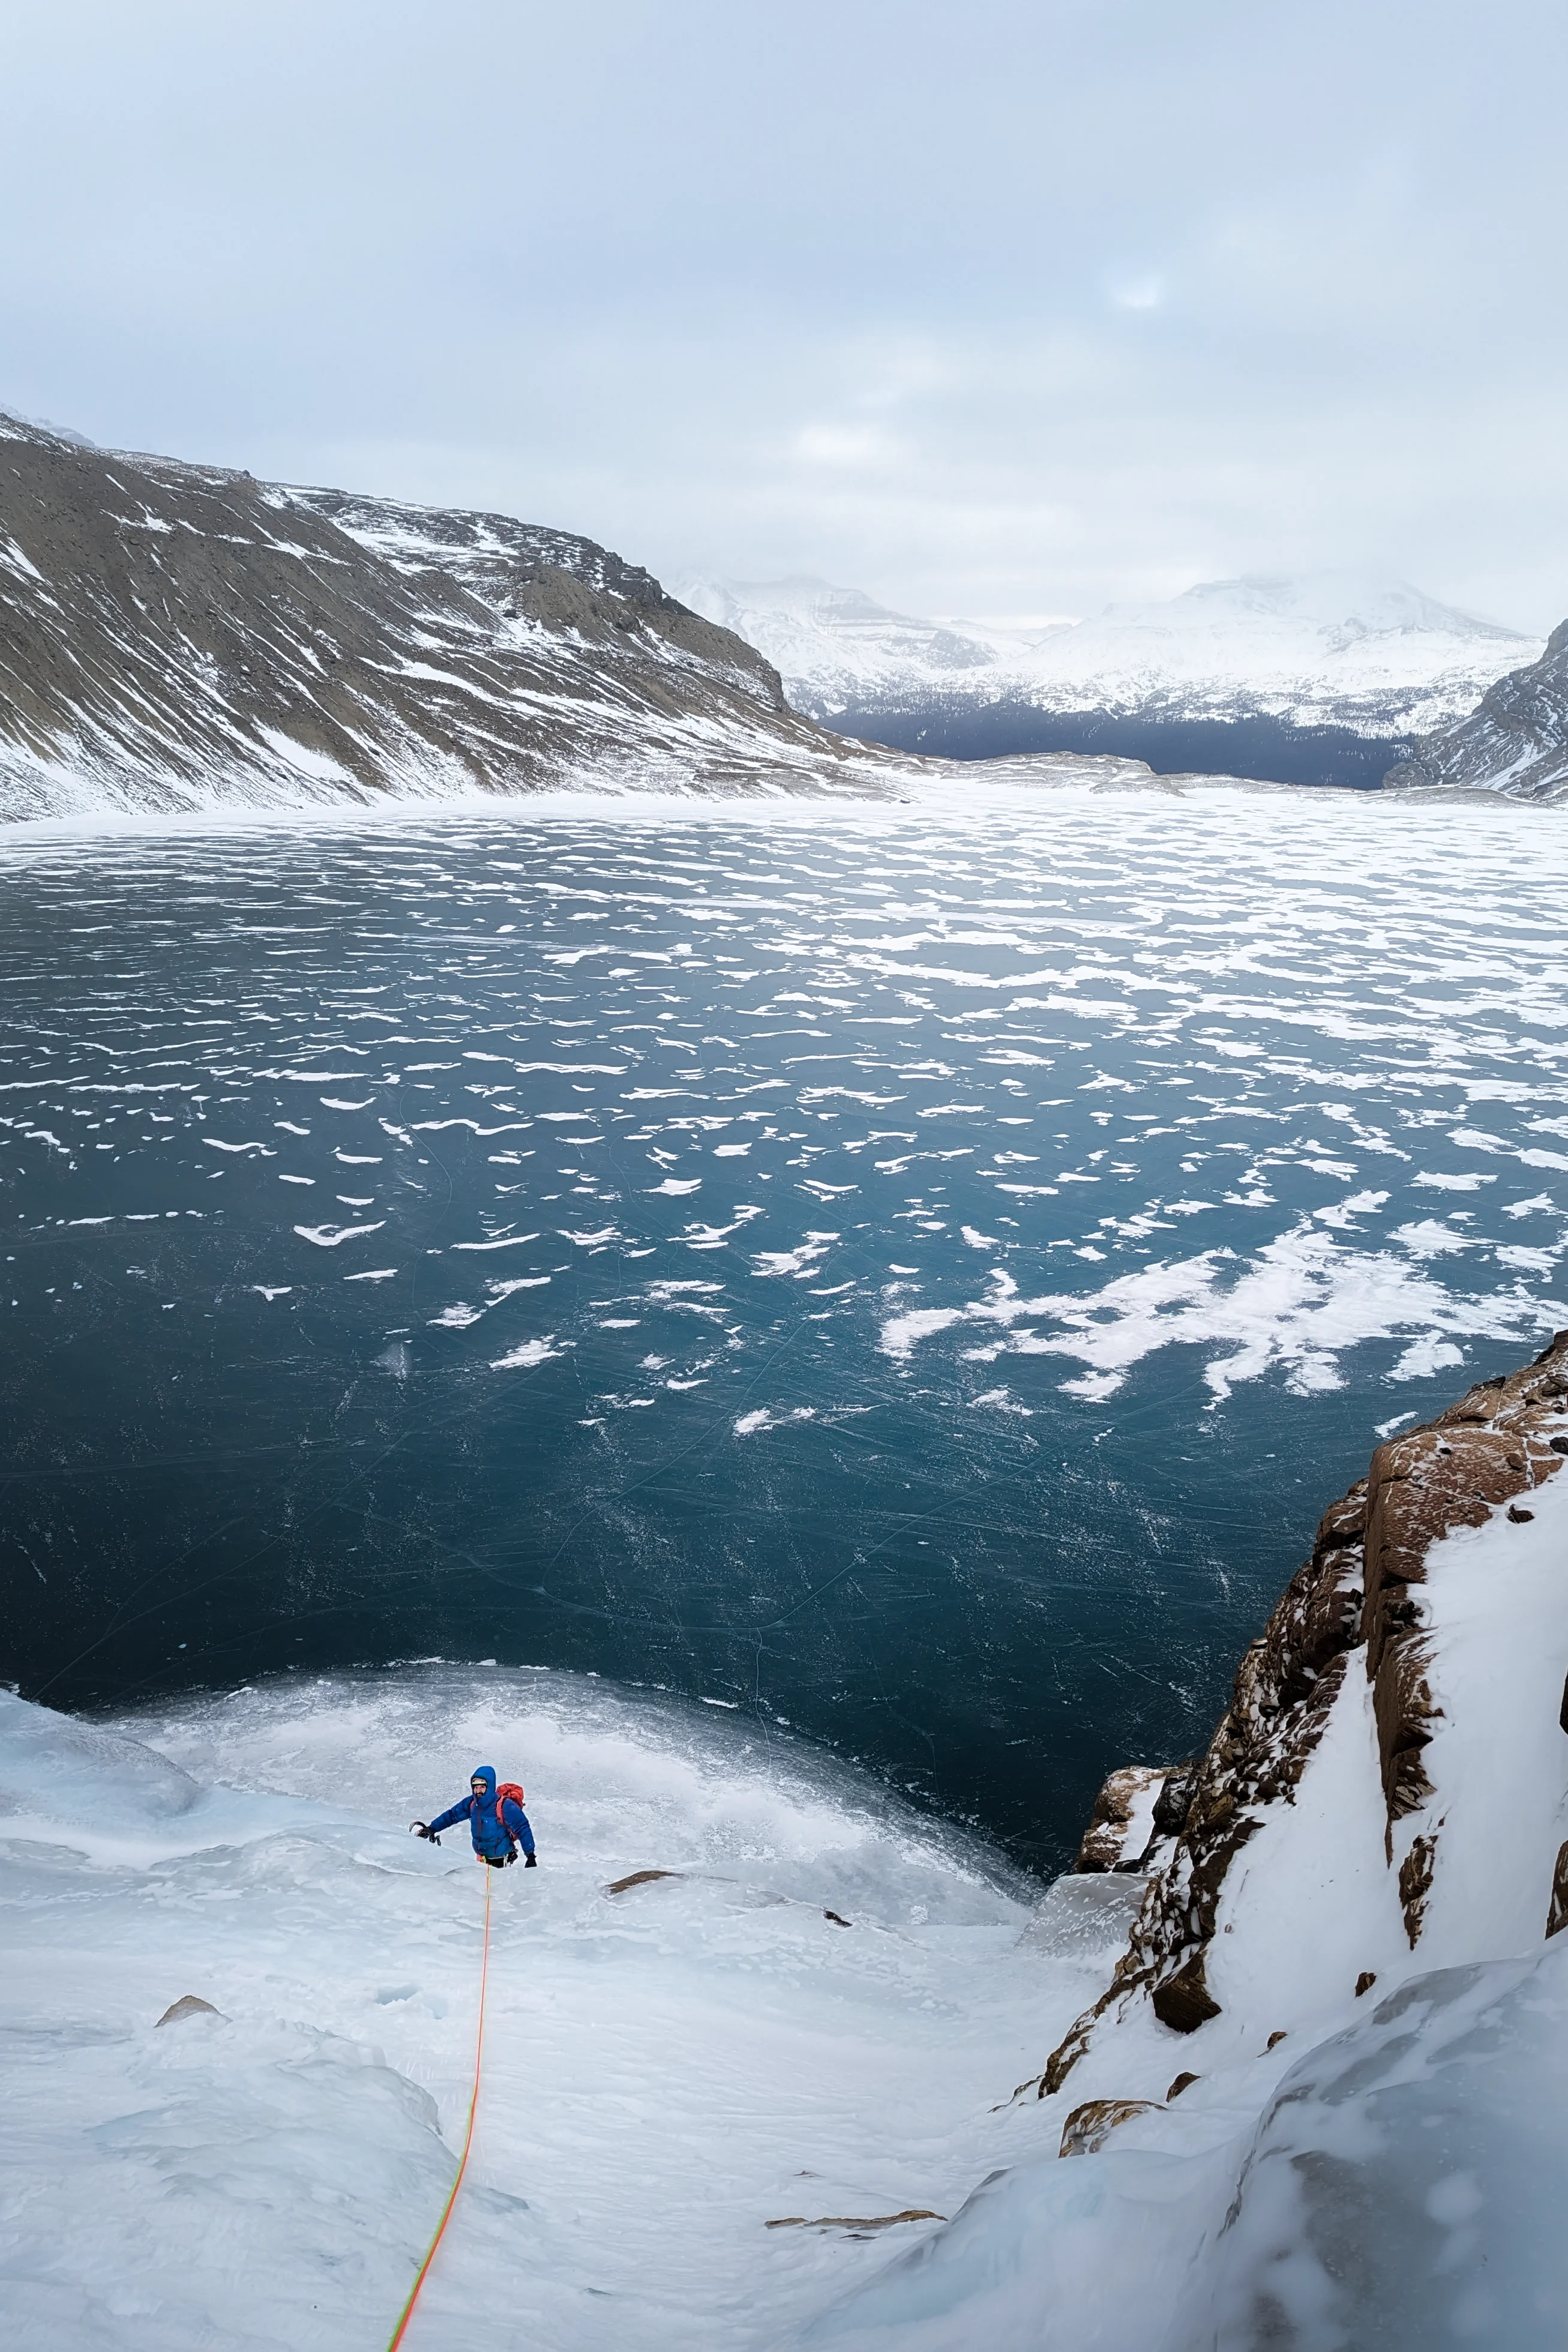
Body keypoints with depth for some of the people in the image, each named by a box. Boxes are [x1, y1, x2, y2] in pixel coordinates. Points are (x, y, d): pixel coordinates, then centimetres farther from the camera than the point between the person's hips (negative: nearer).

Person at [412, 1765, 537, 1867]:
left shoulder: (504, 1806, -21)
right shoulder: (471, 1803, -2)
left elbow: (523, 1829, -19)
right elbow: (452, 1815, 11)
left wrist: (530, 1855, -20)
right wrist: (431, 1829, 9)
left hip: (501, 1860, -6)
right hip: (482, 1858, 6)